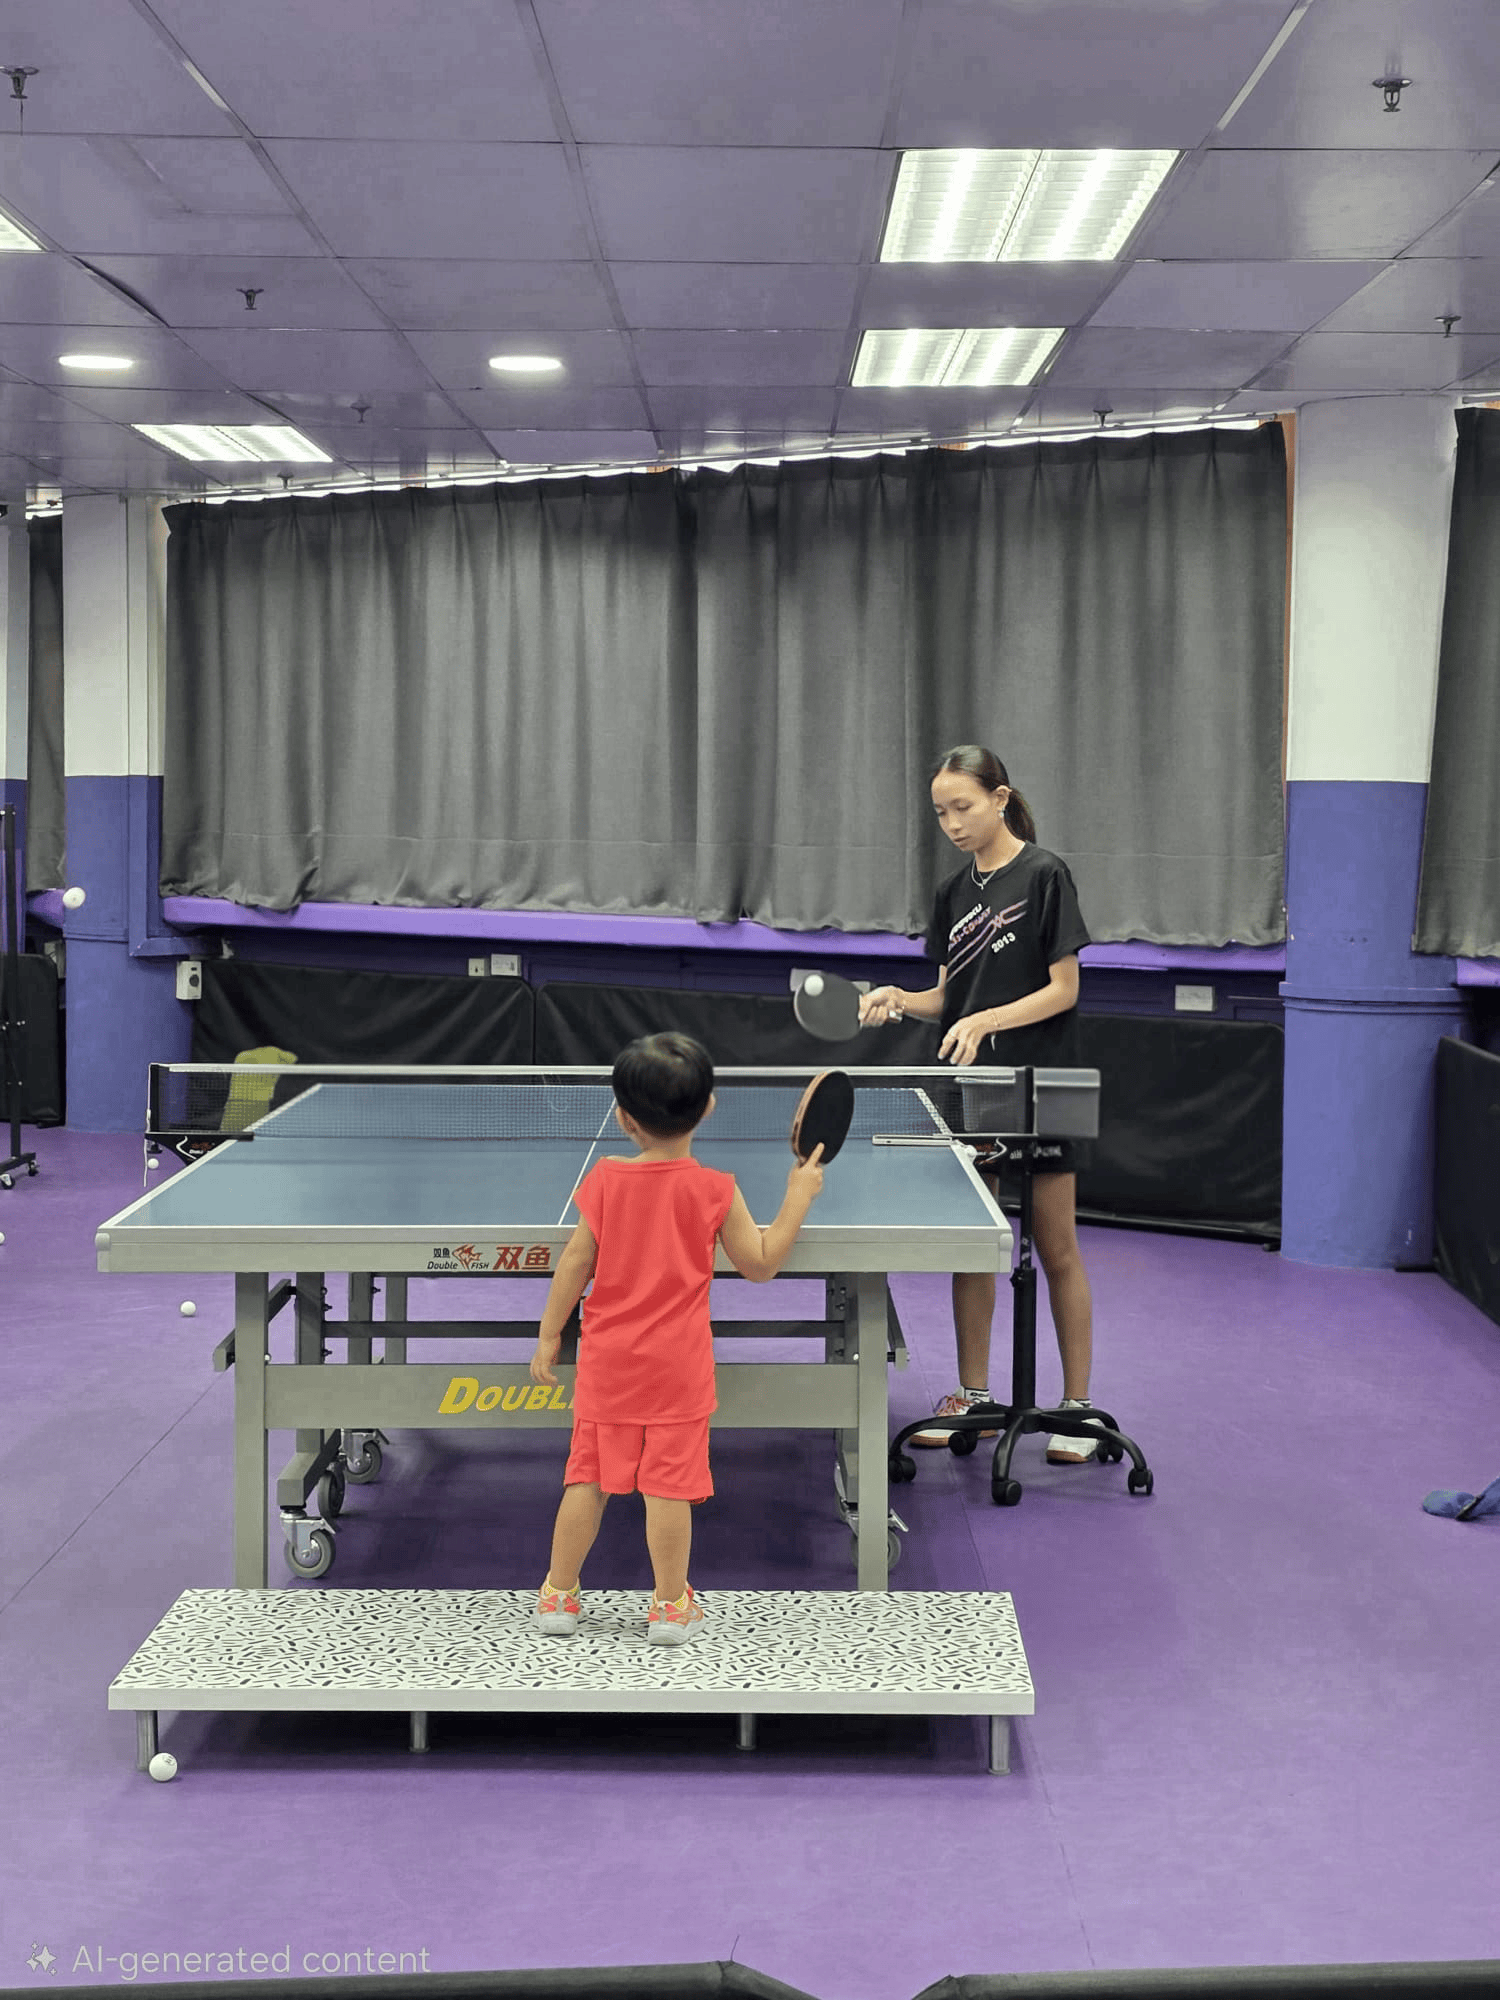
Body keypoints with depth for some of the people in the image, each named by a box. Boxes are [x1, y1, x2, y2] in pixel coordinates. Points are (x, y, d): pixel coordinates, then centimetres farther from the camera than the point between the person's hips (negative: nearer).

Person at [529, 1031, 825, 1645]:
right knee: (669, 1483, 5)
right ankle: (670, 1606, 14)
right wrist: (798, 1198, 6)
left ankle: (558, 1594, 21)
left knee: (587, 1476, 11)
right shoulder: (715, 1191, -11)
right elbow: (760, 1263, -2)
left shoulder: (605, 1178, -8)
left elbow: (575, 1261, -2)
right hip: (678, 1365, -2)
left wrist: (549, 1334, 8)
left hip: (607, 1359, 2)